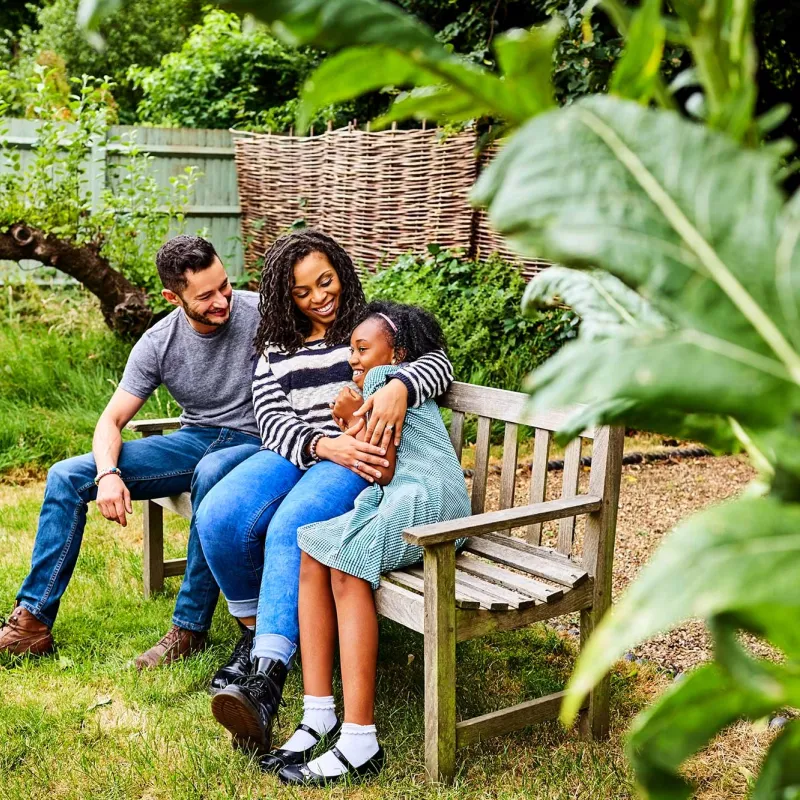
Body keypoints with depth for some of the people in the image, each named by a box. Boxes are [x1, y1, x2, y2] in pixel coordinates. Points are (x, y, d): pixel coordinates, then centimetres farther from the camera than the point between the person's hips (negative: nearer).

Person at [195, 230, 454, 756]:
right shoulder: (277, 347, 21)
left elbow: (438, 361, -3)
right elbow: (272, 420, 6)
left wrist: (399, 386, -27)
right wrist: (324, 446, -16)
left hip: (357, 462, -4)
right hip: (293, 453, 4)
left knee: (292, 529, -35)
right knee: (218, 518, -26)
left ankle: (267, 683, -43)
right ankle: (255, 632, -2)